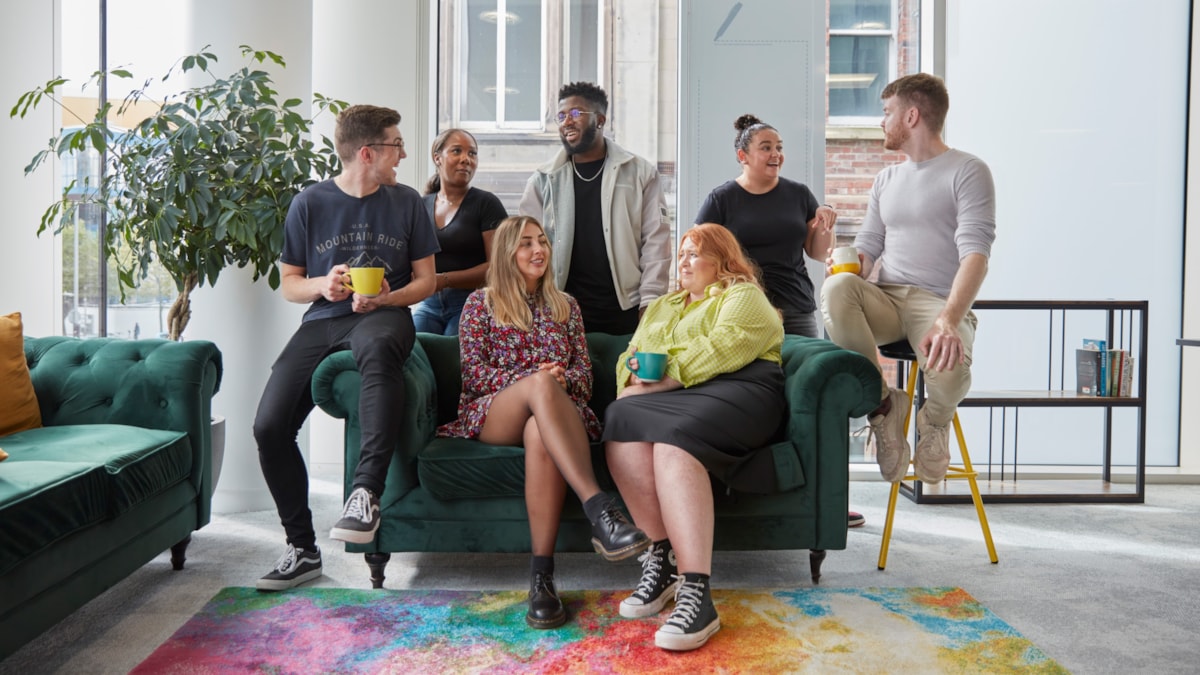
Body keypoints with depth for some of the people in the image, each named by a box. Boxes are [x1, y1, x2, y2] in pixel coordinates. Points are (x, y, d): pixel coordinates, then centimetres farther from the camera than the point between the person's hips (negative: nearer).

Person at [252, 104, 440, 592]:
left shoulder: (406, 202, 8)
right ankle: (303, 549, 1)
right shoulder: (310, 204, 6)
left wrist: (385, 298, -10)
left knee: (376, 347, -42)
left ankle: (366, 491, -39)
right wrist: (322, 285, -12)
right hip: (322, 320, 2)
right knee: (269, 426, -15)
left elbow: (425, 280, 10)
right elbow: (289, 285, 11)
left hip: (383, 315, -2)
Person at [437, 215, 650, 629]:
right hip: (491, 415, -1)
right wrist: (531, 379, -13)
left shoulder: (565, 306, 22)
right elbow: (473, 373, 3)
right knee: (540, 385, -39)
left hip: (554, 408, 2)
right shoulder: (481, 303, 14)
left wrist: (563, 380, -9)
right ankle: (600, 509, -53)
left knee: (540, 434, -40)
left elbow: (584, 373, 16)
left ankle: (542, 575, -44)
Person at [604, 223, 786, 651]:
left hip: (734, 390, -5)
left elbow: (724, 347, -9)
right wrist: (633, 383, -1)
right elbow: (630, 356, 23)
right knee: (621, 420, -29)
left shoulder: (743, 295, 10)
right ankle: (662, 555, -27)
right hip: (667, 399, 6)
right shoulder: (661, 307, 33)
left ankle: (695, 593, -43)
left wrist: (664, 380, -14)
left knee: (674, 438, -37)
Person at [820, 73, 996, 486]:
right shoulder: (886, 180, 22)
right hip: (886, 300, 4)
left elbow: (975, 254, -12)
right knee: (836, 289, -32)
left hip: (940, 302, -4)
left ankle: (935, 421, 4)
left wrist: (949, 320, -30)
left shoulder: (968, 171, 2)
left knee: (949, 368, -38)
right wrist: (849, 265, -9)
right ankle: (882, 405, -12)